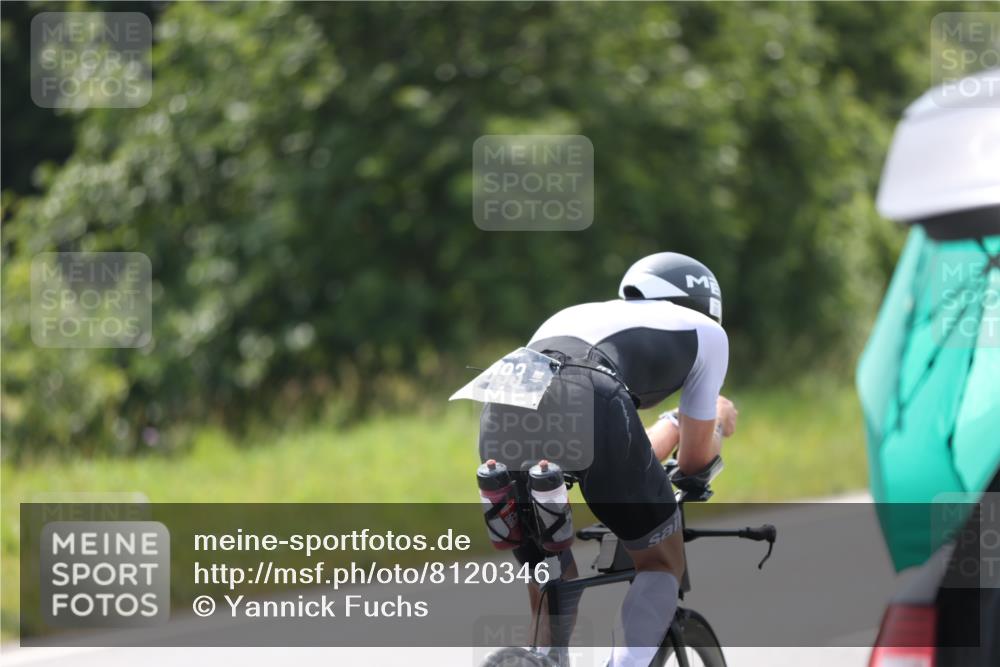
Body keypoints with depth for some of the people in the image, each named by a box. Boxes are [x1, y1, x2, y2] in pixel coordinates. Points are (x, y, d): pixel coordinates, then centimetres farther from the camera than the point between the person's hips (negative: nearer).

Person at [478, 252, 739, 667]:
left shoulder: (572, 317, 44)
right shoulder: (706, 332, 31)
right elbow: (694, 459, 35)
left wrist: (673, 424, 68)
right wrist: (716, 426, 57)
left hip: (503, 410, 5)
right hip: (588, 409, -5)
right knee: (662, 562, 18)